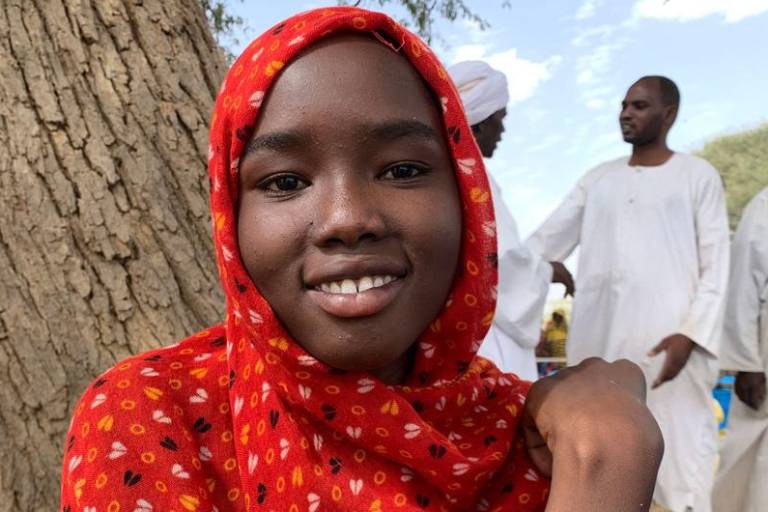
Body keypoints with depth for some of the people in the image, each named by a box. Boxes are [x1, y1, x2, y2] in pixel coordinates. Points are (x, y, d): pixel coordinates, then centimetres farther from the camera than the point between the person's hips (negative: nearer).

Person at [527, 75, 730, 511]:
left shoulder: (699, 176, 7)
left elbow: (716, 267, 0)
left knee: (678, 456, -4)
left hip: (666, 340, -3)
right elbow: (547, 241, 12)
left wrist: (690, 334, -13)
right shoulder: (598, 179, 17)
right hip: (598, 340, 4)